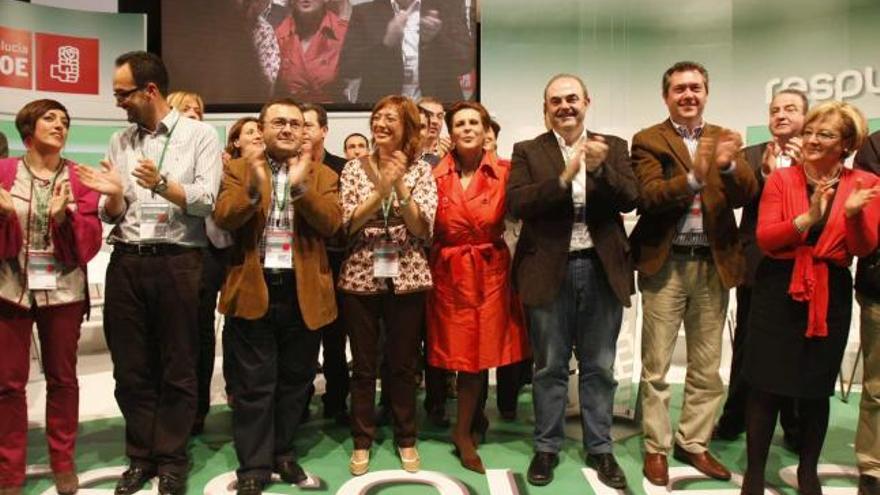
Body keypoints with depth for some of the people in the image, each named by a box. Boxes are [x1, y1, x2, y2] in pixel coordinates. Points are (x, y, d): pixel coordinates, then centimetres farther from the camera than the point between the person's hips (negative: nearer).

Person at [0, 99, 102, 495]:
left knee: (62, 378, 9)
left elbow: (90, 239, -5)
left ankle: (63, 463, 23)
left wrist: (63, 216, -22)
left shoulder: (79, 177, 2)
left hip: (63, 290, 0)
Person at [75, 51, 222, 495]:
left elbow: (208, 201, -8)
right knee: (130, 367, 11)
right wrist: (112, 194, -10)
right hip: (125, 262, 5)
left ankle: (171, 459, 20)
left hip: (177, 262, -4)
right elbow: (111, 216, 11)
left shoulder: (200, 134, 0)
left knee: (177, 368, 5)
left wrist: (162, 183, -21)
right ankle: (140, 456, 26)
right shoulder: (119, 142, 13)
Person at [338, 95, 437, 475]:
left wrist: (399, 185, -19)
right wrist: (380, 189, -19)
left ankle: (406, 438, 27)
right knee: (363, 365, 9)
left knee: (403, 363, 10)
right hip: (360, 277, 1)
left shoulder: (420, 170, 1)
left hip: (406, 278, 0)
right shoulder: (354, 168, 4)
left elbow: (422, 228, -8)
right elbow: (347, 224, -7)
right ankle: (362, 440, 25)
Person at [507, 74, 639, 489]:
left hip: (602, 269, 2)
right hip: (549, 271, -1)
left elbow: (630, 199, -4)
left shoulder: (613, 147, 7)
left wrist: (601, 168, -21)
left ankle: (600, 449, 27)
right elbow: (516, 203, -12)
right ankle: (547, 447, 25)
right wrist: (563, 176, -22)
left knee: (599, 367, 12)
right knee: (550, 367, 10)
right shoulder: (528, 151, 2)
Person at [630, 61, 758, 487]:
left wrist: (729, 165, -24)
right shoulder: (648, 140, -1)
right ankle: (657, 448, 19)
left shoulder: (725, 139, 10)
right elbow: (648, 197, -16)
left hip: (713, 264, 4)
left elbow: (747, 195, -4)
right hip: (666, 264, -4)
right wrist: (694, 177, -31)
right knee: (656, 367, 5)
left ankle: (693, 443, 28)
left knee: (707, 367, 13)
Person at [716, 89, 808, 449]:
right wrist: (764, 171, -26)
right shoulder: (751, 155, 5)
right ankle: (733, 419, 27)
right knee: (746, 349, 11)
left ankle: (796, 428, 26)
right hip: (757, 266, 0)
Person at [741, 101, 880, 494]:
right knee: (766, 385, 1)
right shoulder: (780, 179, -1)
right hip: (778, 289, -1)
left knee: (816, 388, 11)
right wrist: (807, 219, -24)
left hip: (830, 293, 1)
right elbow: (764, 238, -9)